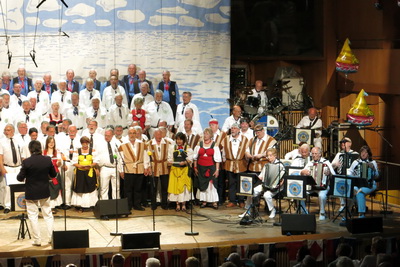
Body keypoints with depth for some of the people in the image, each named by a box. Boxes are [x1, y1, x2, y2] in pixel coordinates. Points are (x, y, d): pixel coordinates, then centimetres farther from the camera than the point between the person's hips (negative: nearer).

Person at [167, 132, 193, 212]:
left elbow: (190, 159, -2)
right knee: (175, 186, -1)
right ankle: (178, 204, 7)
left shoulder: (188, 148, 3)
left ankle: (183, 204, 6)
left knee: (184, 186, -3)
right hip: (175, 169, 2)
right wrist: (170, 161, -14)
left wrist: (185, 162, -20)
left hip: (184, 170, -2)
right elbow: (170, 158, 7)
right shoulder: (172, 147, 10)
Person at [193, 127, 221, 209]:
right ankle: (204, 201, 15)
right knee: (202, 184, 6)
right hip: (201, 168, 3)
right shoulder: (199, 144, 6)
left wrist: (217, 170, -7)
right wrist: (195, 167, 7)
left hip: (211, 168, -3)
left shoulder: (214, 145, -2)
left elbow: (217, 159, -3)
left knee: (211, 184, -5)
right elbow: (195, 157, 11)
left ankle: (214, 202, 1)